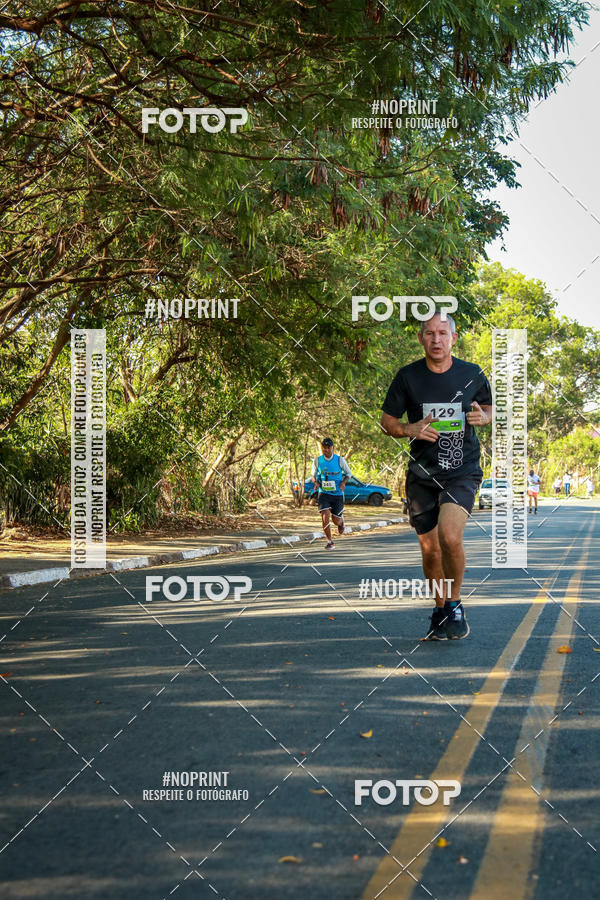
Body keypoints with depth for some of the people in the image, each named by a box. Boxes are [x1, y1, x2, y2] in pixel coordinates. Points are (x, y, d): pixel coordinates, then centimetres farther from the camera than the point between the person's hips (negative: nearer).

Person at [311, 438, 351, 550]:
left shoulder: (340, 460, -6)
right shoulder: (317, 460, -3)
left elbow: (348, 473, 7)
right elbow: (314, 475, 11)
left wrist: (343, 482, -12)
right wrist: (315, 482, -12)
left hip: (338, 494, 0)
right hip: (324, 494, 0)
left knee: (336, 520, 6)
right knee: (325, 518, -18)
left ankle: (341, 521, 45)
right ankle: (329, 542, -1)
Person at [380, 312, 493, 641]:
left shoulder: (472, 375, 0)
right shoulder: (407, 377, -1)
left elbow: (488, 406, 17)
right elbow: (387, 421, 7)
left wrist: (483, 416, -7)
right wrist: (410, 429, -15)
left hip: (462, 472, -2)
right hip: (422, 474, 2)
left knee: (450, 537, -24)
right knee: (430, 550, 8)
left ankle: (454, 604, -1)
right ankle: (441, 611, 31)